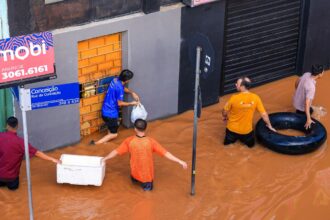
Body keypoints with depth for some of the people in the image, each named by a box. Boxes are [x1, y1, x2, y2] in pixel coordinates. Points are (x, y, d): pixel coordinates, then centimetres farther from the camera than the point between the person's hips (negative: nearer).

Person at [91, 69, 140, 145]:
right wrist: (131, 103, -7)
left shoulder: (116, 80, -1)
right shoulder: (119, 88, -28)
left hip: (106, 110, 9)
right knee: (114, 134, 3)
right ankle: (96, 143, -3)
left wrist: (132, 93, 7)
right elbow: (120, 103, -19)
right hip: (110, 113, -9)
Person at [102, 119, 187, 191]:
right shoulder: (151, 141, -19)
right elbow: (165, 153, -18)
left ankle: (137, 179, 16)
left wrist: (104, 159, 11)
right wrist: (180, 162, -13)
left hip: (135, 174, 3)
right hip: (147, 176, -3)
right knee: (148, 186, 30)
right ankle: (147, 183, 7)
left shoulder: (129, 141, -15)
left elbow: (116, 151, -5)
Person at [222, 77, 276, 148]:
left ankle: (233, 137, 15)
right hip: (247, 131, 1)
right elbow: (264, 114, -10)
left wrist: (225, 117, 16)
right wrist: (269, 126, 7)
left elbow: (224, 112, -8)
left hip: (233, 129, -1)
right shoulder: (255, 98, -18)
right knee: (250, 144, 30)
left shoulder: (234, 98, -24)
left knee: (227, 142, 29)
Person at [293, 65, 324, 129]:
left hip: (296, 100, 8)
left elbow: (297, 82, 4)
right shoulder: (311, 87, -41)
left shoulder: (306, 74, -17)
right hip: (302, 107, -8)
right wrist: (308, 119, -45)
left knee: (311, 110, 33)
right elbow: (307, 103, -43)